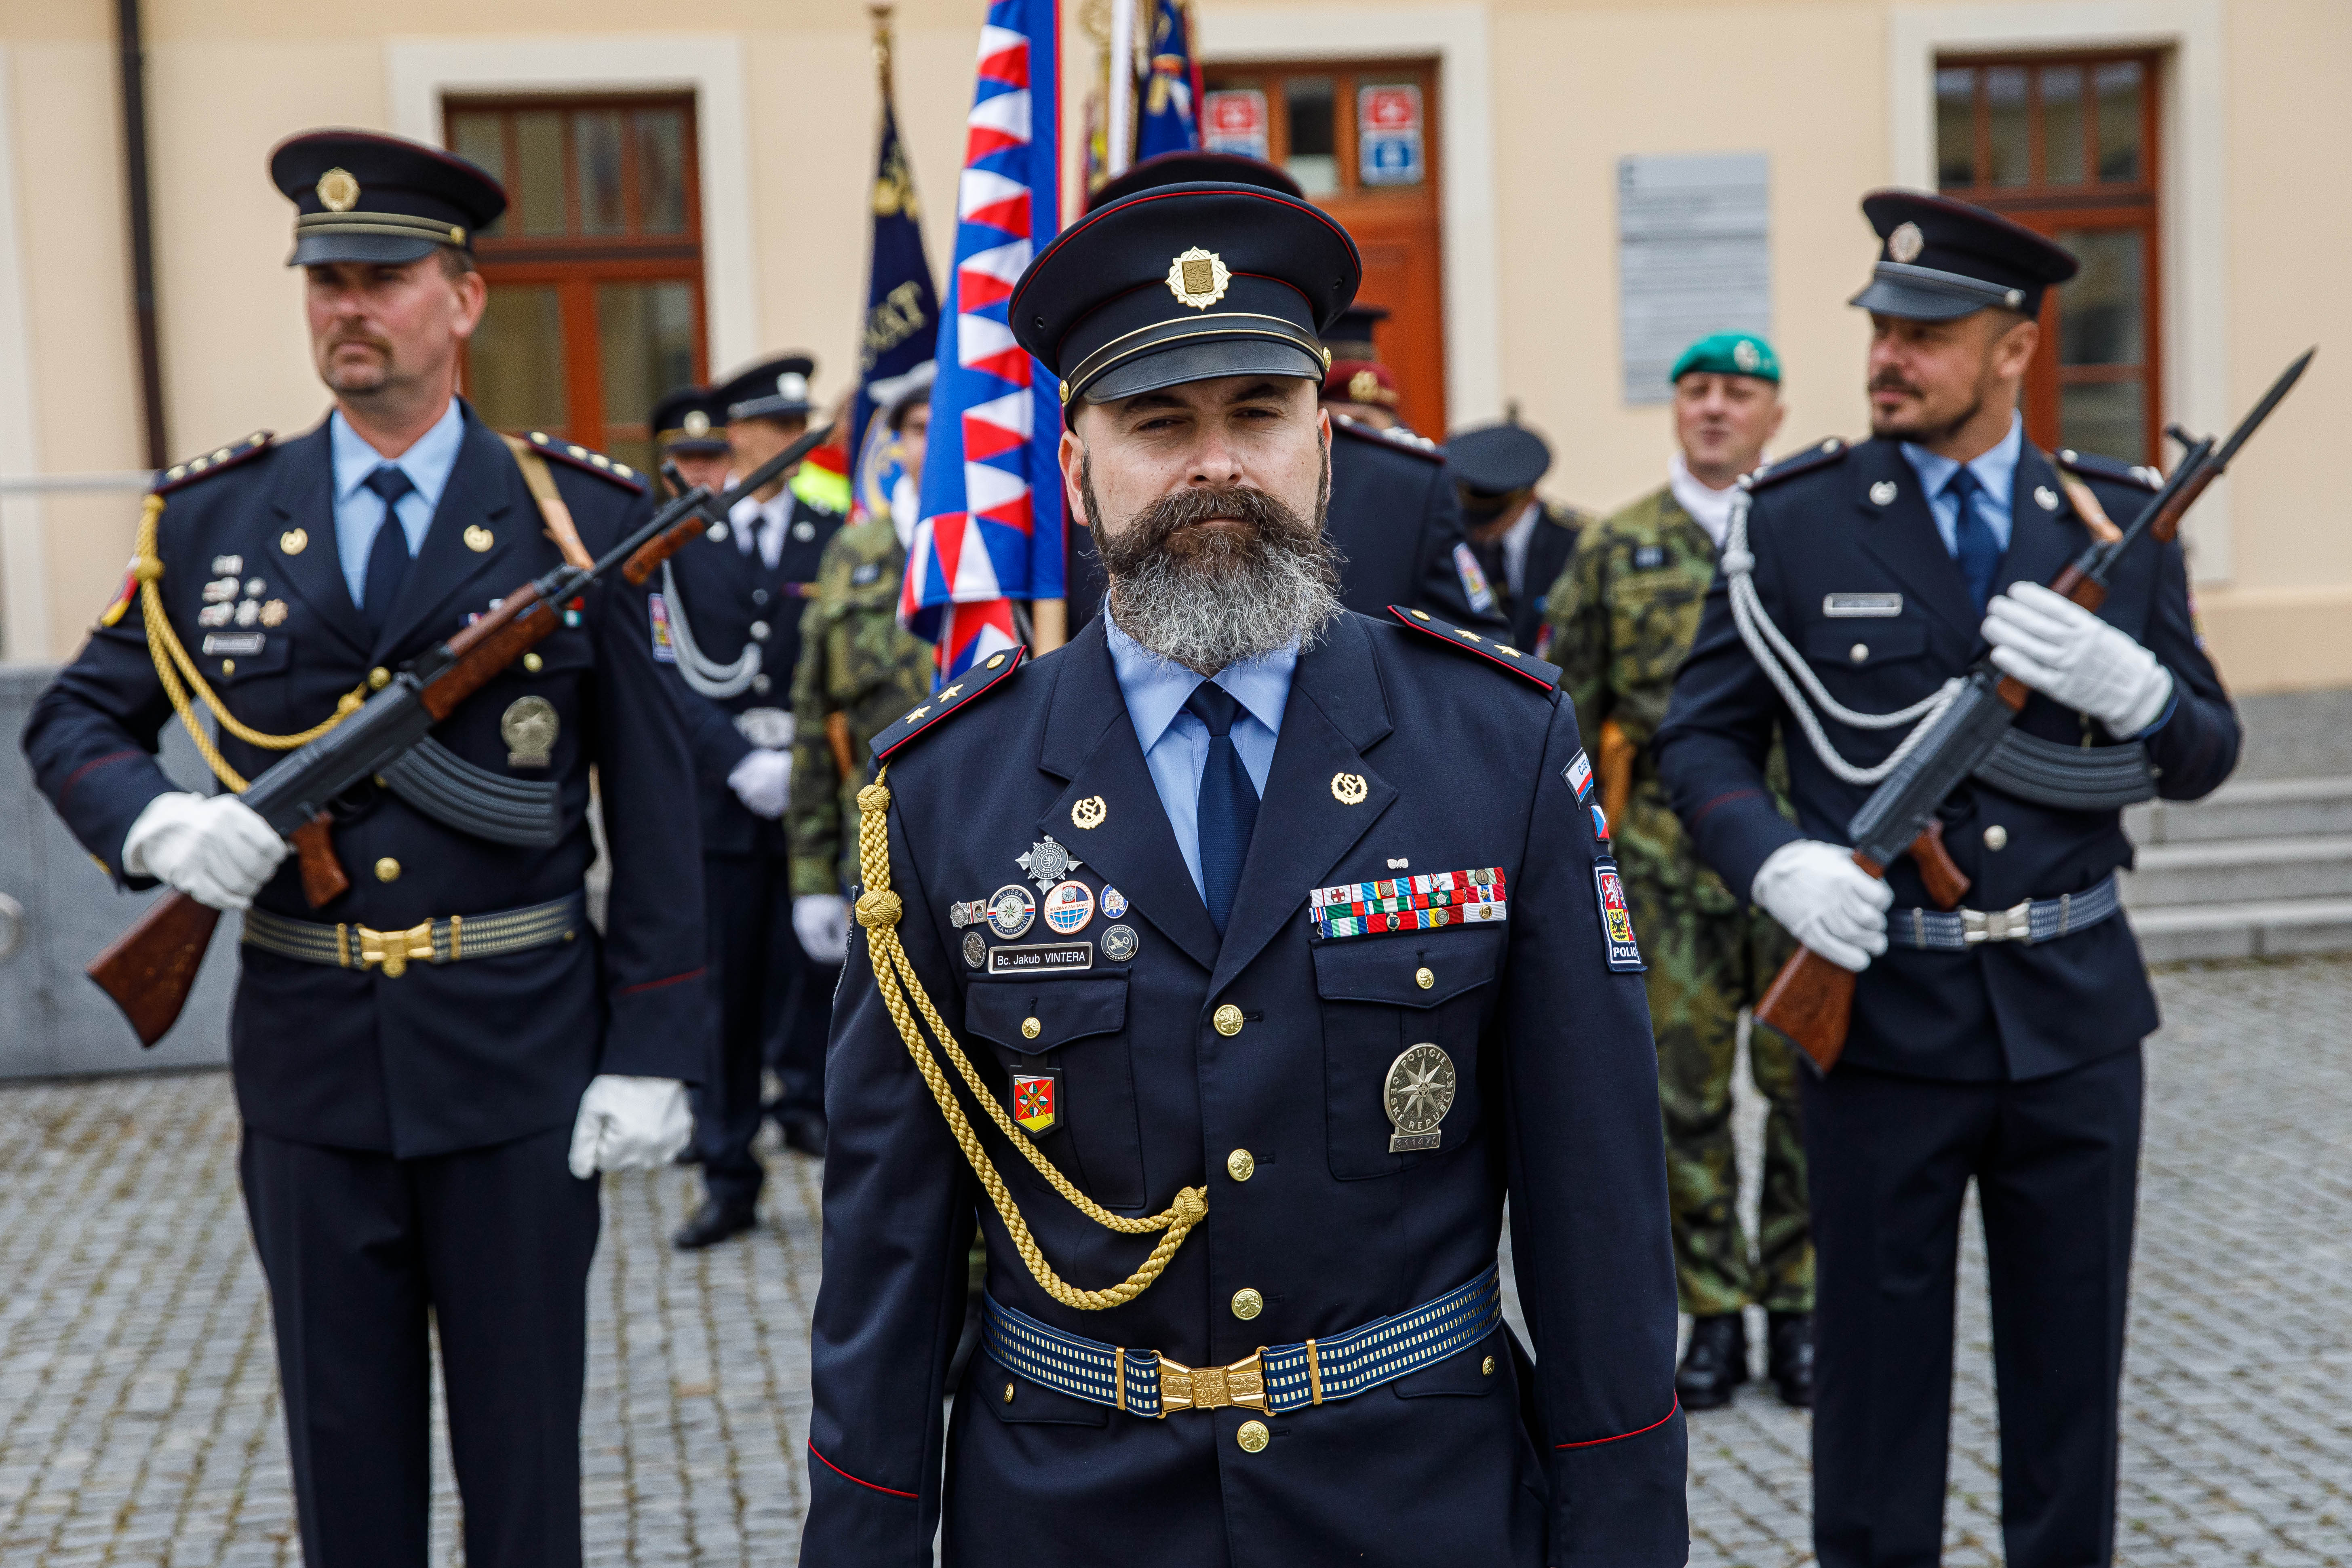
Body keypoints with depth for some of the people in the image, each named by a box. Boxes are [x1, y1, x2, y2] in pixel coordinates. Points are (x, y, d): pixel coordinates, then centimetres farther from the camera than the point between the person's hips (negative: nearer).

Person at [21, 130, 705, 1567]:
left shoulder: (584, 519, -2)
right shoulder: (212, 520, 4)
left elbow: (653, 802, -3)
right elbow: (75, 720, 13)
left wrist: (652, 1052, -8)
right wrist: (155, 822, -11)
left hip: (519, 1060, -2)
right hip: (310, 1064, 2)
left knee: (523, 1441, 10)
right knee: (345, 1445, 15)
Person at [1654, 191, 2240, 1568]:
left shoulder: (2119, 522, 3)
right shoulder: (1794, 523, -3)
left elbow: (2205, 759, 4)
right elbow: (1702, 738, 0)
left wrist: (2123, 680, -18)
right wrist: (1778, 863, -19)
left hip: (2075, 1005, 2)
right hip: (1886, 1004, -2)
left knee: (2072, 1352, 14)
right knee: (1879, 1351, 9)